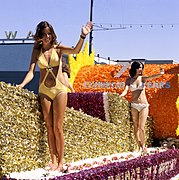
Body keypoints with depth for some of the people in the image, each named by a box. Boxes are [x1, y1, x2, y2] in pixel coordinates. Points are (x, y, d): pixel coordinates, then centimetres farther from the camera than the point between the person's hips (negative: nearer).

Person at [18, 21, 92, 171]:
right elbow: (31, 72, -3)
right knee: (49, 128, 4)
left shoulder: (57, 48, -1)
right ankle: (53, 161, 10)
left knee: (58, 128, -3)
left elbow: (75, 50, -20)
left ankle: (61, 162, 6)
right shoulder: (37, 50, 4)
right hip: (44, 90, 2)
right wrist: (22, 84, -21)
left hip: (59, 89, -2)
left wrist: (83, 36, -37)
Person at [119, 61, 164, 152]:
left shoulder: (142, 78, 3)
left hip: (144, 105, -1)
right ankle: (139, 147, 14)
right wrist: (119, 96, -33)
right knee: (136, 127, 3)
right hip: (134, 106, 1)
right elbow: (125, 90, -10)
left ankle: (143, 146, 12)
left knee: (141, 127, -6)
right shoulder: (129, 80, 3)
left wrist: (160, 74, -38)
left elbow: (151, 77, -17)